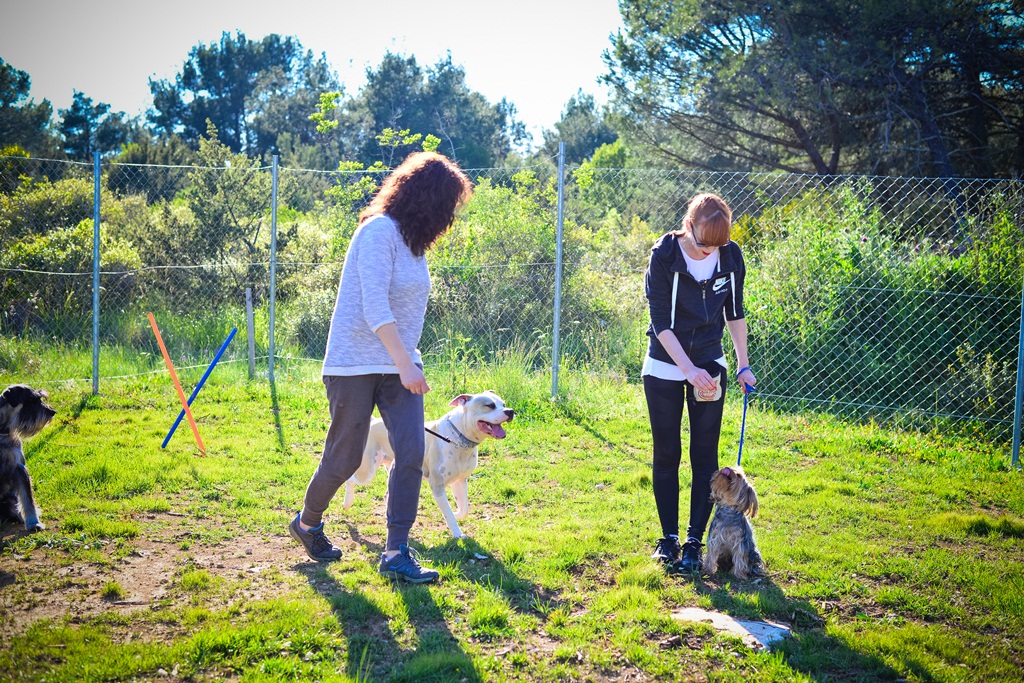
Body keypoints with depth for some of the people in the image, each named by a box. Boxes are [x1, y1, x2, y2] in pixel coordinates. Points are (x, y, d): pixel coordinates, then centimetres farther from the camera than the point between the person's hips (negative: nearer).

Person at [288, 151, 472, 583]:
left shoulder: (412, 239, 12)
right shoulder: (379, 231, -15)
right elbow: (374, 307, -23)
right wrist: (406, 365, -27)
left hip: (398, 365, 7)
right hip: (355, 364, -7)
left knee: (412, 453, -7)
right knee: (344, 459, 4)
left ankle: (397, 553, -2)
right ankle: (307, 523, 32)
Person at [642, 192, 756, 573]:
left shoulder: (731, 256, -8)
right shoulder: (664, 255, -18)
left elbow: (734, 313, 6)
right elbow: (661, 323, -17)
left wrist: (743, 365, 4)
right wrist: (689, 369, -24)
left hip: (709, 366, 2)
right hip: (665, 367, -2)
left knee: (704, 455, 1)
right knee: (666, 455, 5)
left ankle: (694, 540, 9)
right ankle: (668, 538, 16)